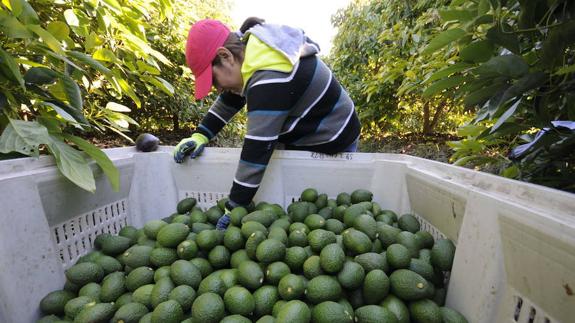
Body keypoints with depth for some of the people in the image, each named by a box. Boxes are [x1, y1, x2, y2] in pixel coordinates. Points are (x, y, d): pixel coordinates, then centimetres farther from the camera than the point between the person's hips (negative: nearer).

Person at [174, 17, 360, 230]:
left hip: (331, 144, -8)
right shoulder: (253, 50, -3)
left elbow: (258, 150, -32)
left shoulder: (270, 80, -33)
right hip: (305, 134, 9)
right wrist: (200, 135, -5)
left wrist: (234, 209, -23)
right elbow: (230, 100, 6)